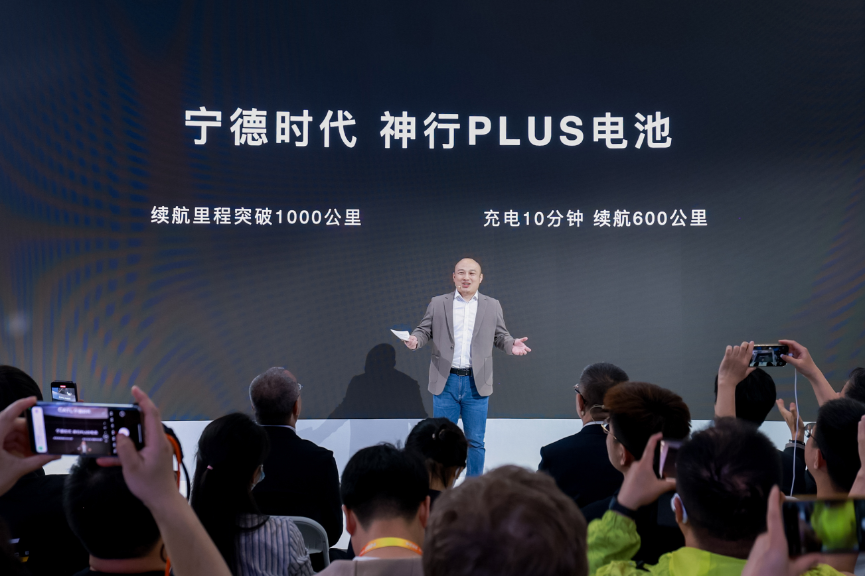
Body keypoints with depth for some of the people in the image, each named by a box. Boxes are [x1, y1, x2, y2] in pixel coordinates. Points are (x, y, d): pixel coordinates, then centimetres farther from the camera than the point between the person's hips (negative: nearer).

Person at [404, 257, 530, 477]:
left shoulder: (492, 306, 8)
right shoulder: (438, 303, 6)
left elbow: (500, 335, 9)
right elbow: (424, 330, 6)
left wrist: (512, 344, -12)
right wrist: (415, 340, -16)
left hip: (476, 383, 0)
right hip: (446, 381, 0)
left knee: (475, 442, 5)